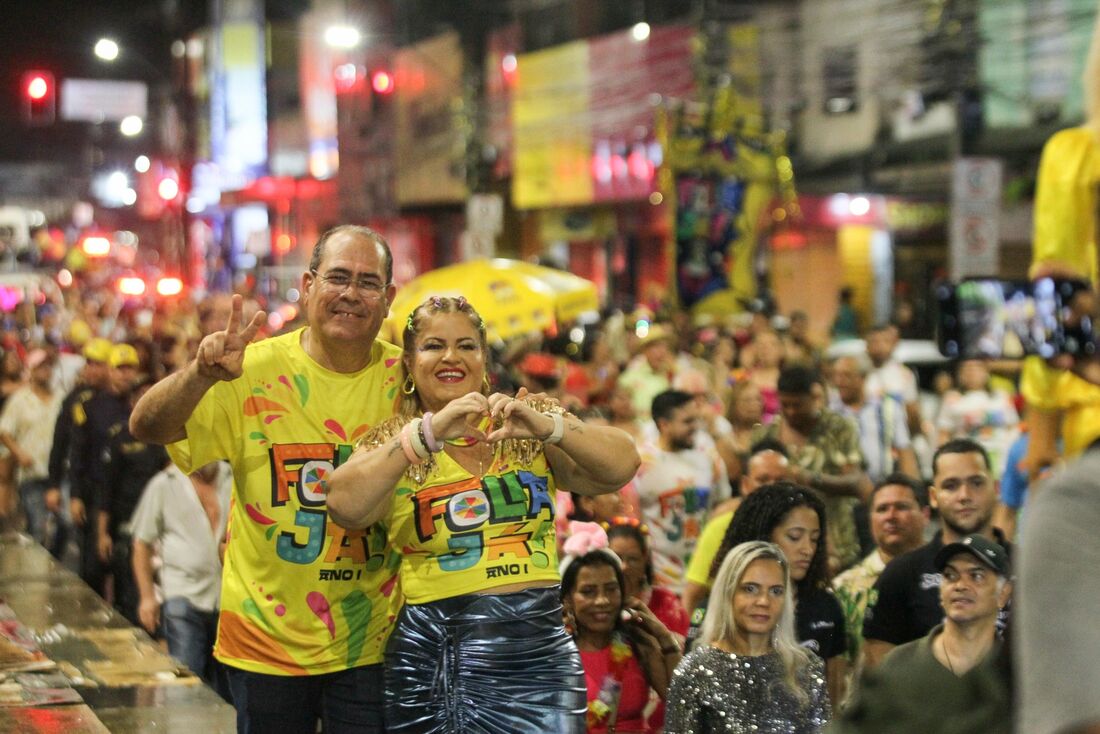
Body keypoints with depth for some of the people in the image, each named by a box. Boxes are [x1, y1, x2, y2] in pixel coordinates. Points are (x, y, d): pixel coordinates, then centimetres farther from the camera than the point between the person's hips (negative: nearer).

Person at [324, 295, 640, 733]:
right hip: (433, 664, -1)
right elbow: (345, 507, -15)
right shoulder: (391, 446, 4)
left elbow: (620, 469, -3)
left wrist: (548, 427, -19)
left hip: (541, 654, 1)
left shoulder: (530, 435, 9)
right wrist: (428, 431, -24)